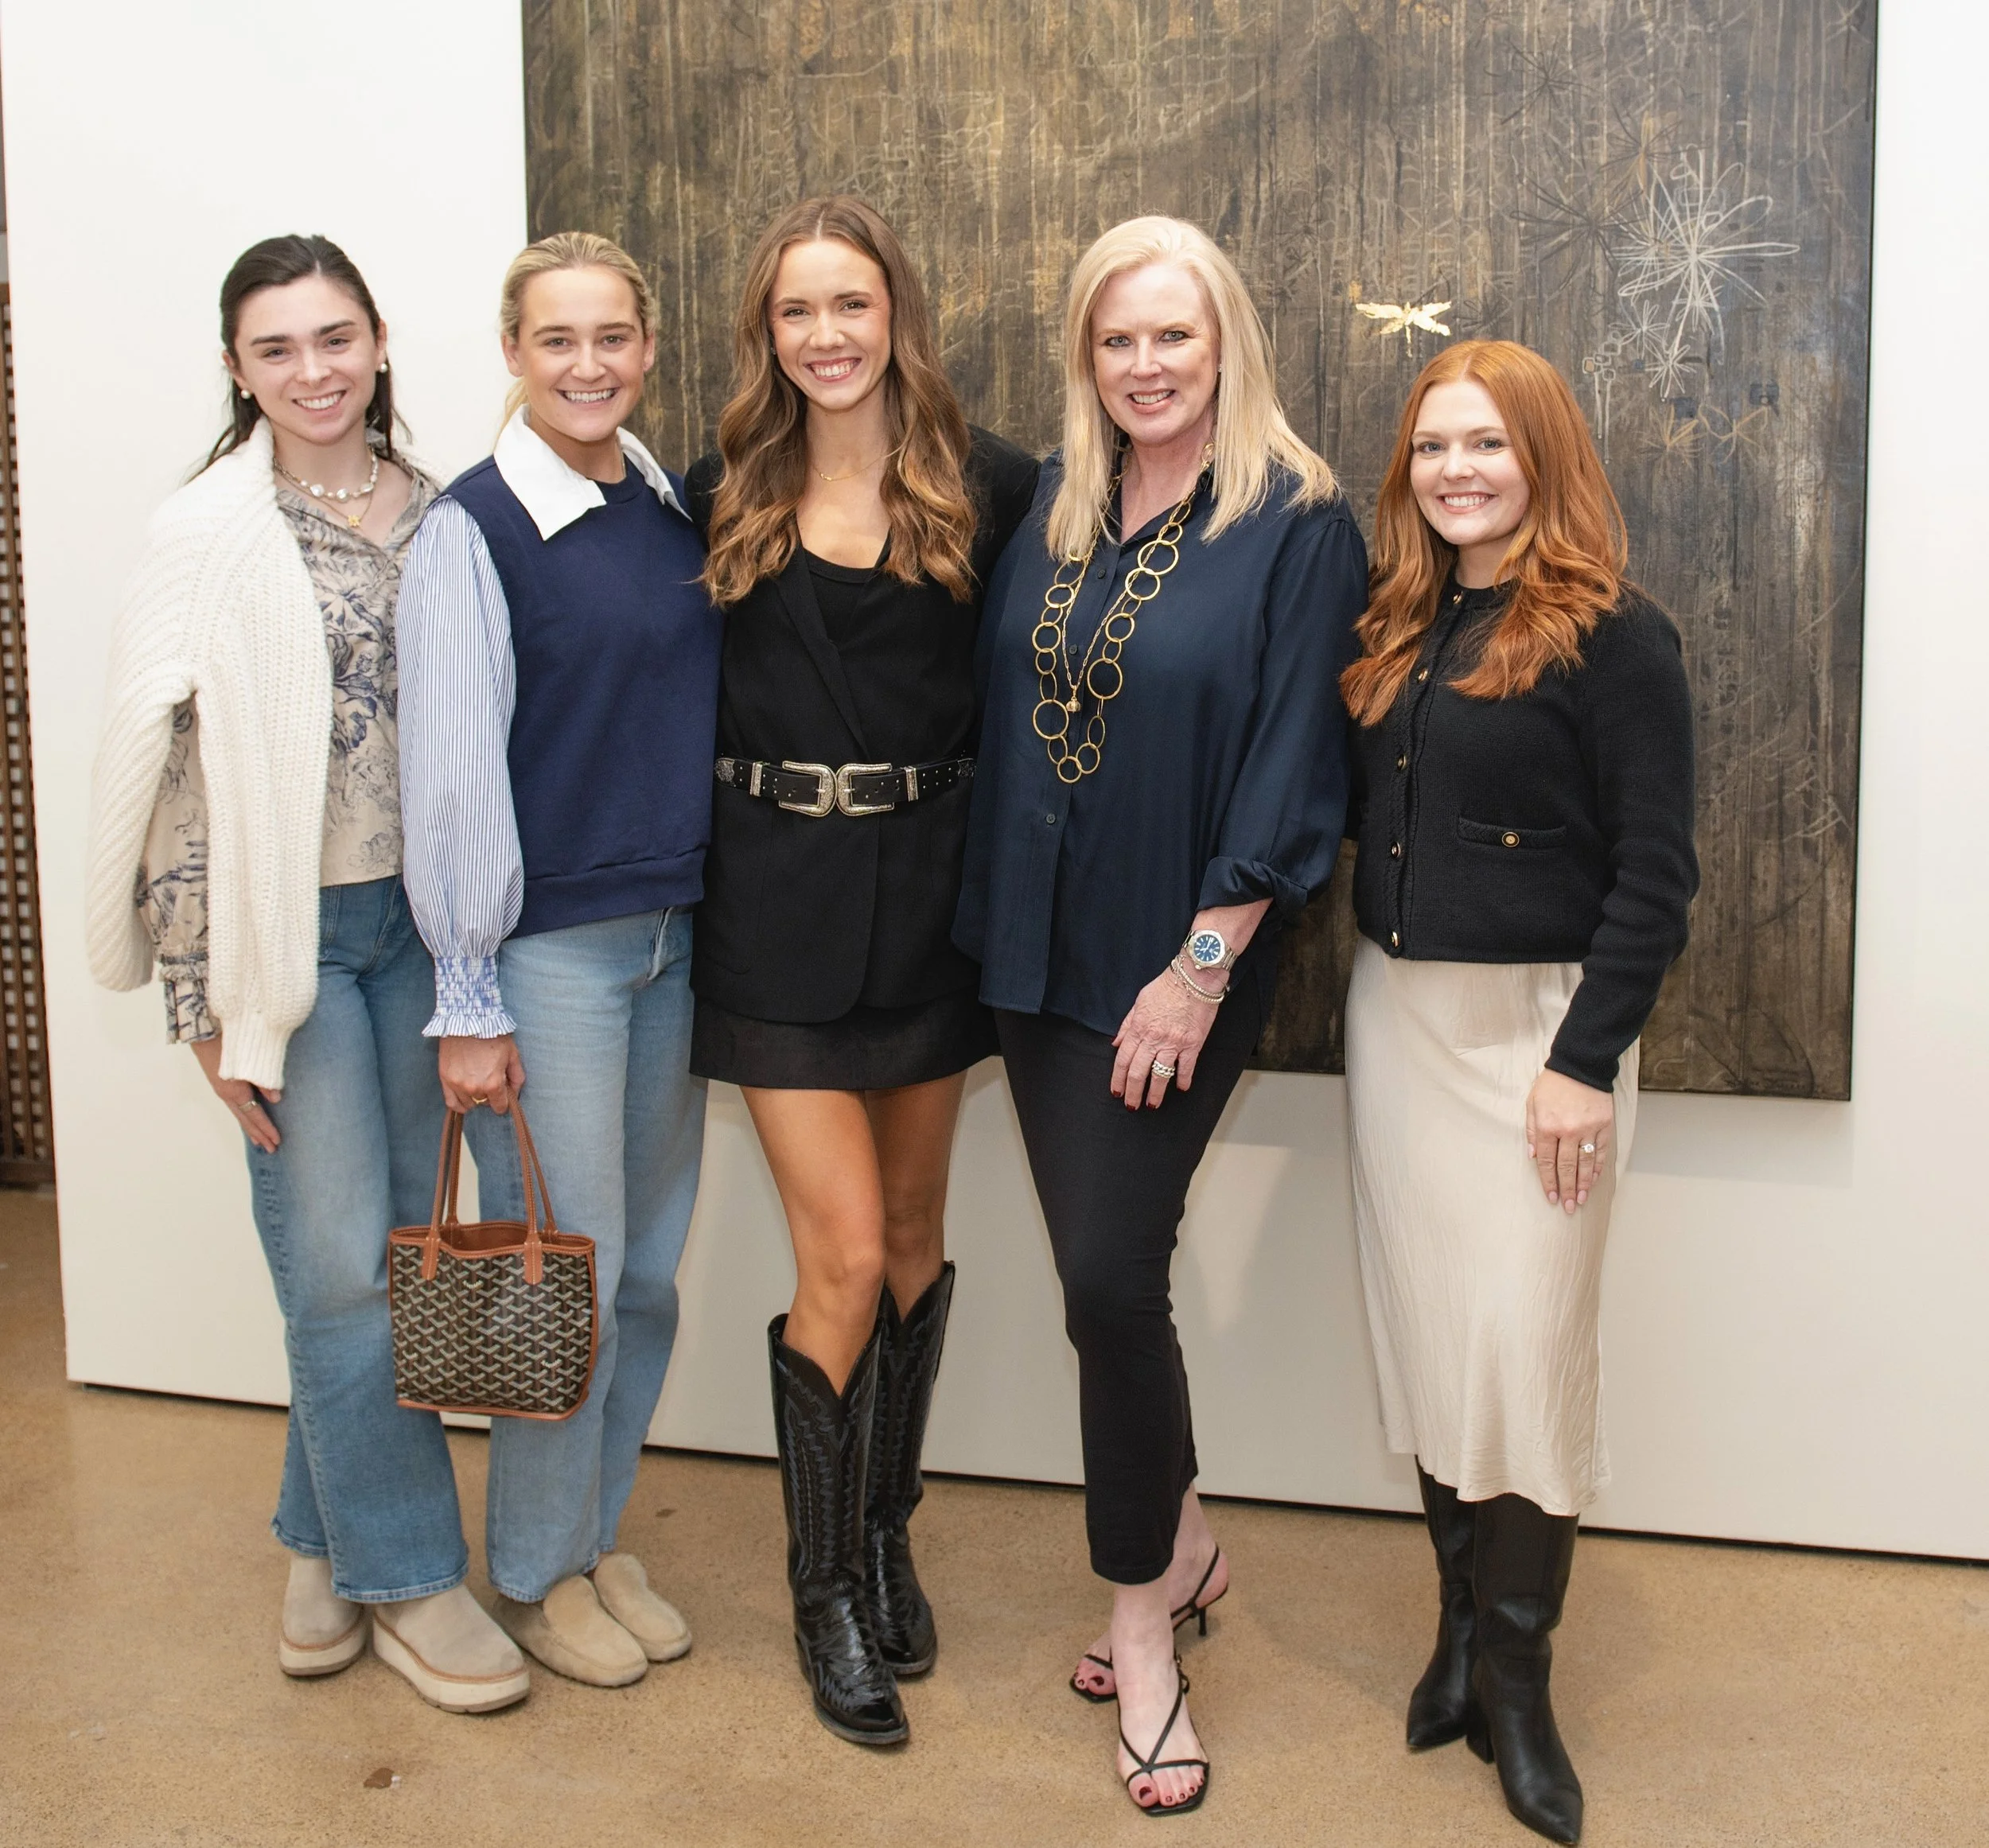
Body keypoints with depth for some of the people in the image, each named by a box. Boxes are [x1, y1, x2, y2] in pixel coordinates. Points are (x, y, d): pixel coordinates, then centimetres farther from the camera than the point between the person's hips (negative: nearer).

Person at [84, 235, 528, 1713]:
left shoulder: (436, 511, 5)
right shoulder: (214, 534, -7)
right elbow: (172, 771, -7)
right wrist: (204, 999, -8)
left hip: (417, 916, 4)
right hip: (286, 926, -4)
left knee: (392, 1245, 11)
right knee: (342, 1257, 0)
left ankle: (323, 1536, 30)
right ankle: (406, 1573, 17)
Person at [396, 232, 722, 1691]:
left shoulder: (679, 511, 9)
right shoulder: (473, 531, -9)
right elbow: (452, 777, -11)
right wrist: (467, 1001, -12)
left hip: (676, 938, 6)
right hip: (549, 949, -6)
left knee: (651, 1268, 12)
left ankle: (600, 1539, 30)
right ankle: (536, 1575, 22)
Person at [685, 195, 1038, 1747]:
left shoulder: (989, 486, 0)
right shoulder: (728, 494, 4)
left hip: (929, 886, 1)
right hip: (780, 900, -1)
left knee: (914, 1229, 12)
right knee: (844, 1252, -3)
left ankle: (887, 1528, 33)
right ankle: (825, 1586, 17)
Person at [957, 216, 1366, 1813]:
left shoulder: (1299, 527, -8)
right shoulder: (1049, 510, 8)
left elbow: (1293, 768, -11)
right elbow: (998, 710, 12)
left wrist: (1201, 965, -15)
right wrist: (986, 915, 5)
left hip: (1180, 960, -5)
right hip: (1036, 946, 5)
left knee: (1111, 1274, -5)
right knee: (1105, 1269, 12)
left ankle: (1143, 1625, 15)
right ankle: (1183, 1543, 34)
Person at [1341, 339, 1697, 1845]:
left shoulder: (1614, 638, -8)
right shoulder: (1401, 635, 10)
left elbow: (1655, 873, -11)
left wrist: (1586, 1061, -16)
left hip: (1532, 1028, -6)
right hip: (1396, 1019, 6)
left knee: (1524, 1341, -3)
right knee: (1426, 1333, 10)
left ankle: (1515, 1676, 11)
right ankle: (1464, 1621, 25)